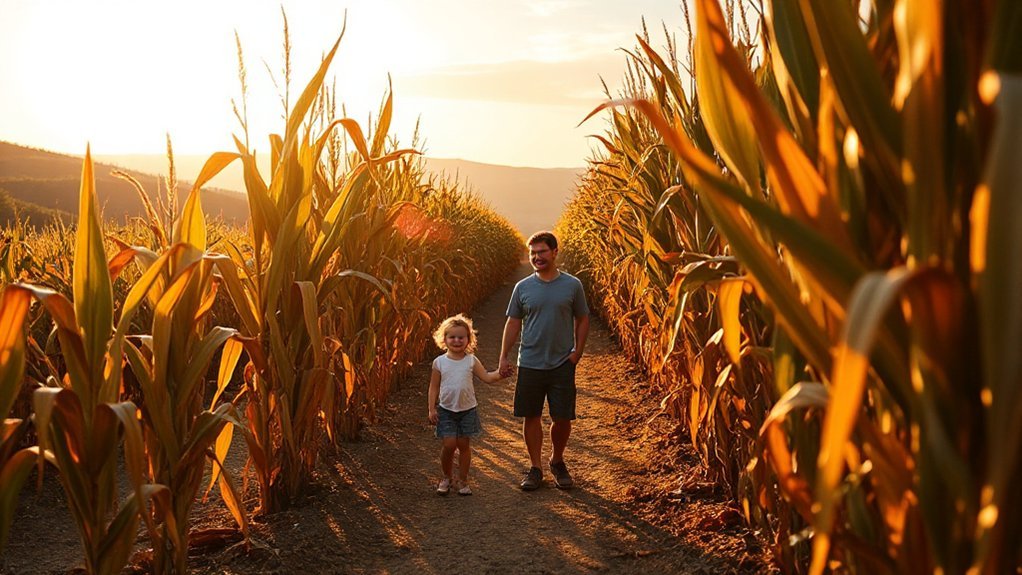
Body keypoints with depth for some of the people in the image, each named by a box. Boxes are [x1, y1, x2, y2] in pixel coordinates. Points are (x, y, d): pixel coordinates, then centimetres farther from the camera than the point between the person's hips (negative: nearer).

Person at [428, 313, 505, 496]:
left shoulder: (471, 361, -2)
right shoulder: (440, 362, -3)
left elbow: (487, 377, -5)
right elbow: (434, 387, 1)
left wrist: (500, 374, -24)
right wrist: (432, 408, -4)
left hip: (467, 409, 1)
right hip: (446, 410, -1)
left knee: (464, 445, 5)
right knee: (449, 445, -6)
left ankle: (462, 481, 19)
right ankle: (447, 478, 17)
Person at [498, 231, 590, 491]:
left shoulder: (572, 285, -1)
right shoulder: (523, 287, 2)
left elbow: (582, 320, 6)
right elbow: (513, 323, 7)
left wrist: (578, 352, -4)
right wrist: (503, 357, 3)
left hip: (562, 365, -1)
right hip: (530, 364, 1)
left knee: (562, 418, 4)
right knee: (531, 416, 6)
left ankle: (557, 462, 28)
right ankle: (535, 468, 19)